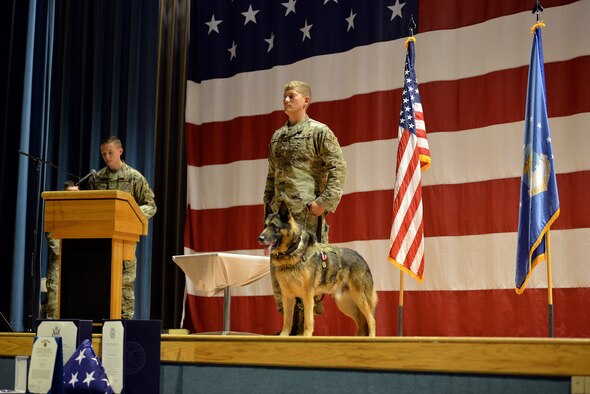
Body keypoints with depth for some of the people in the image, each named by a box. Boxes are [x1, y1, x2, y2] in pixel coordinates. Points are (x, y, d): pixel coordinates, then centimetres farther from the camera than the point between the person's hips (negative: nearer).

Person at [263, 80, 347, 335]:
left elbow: (338, 167, -7)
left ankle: (304, 329, -2)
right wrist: (268, 208, 17)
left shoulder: (319, 131, 0)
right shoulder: (277, 136, 20)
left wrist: (325, 201, -15)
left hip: (306, 212, -7)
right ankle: (289, 326, 15)